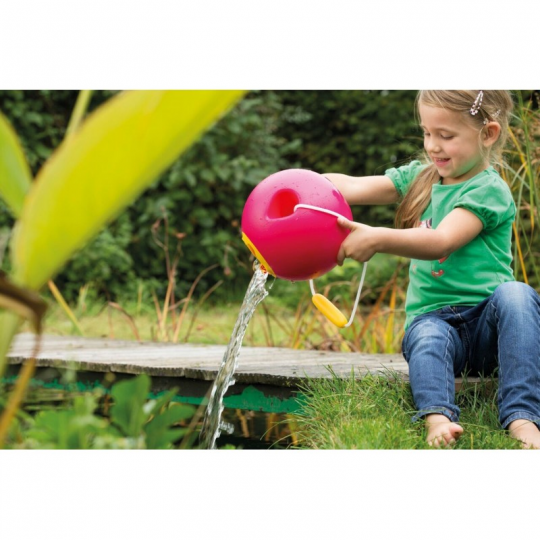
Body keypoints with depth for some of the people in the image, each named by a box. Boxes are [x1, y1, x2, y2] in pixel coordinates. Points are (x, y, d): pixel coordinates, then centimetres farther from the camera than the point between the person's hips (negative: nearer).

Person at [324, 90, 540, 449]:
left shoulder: (489, 190, -7)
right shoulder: (418, 178, 14)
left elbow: (440, 242, -23)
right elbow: (350, 187, 6)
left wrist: (377, 239, -37)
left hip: (488, 319, -3)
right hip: (433, 317, 3)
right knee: (428, 338, -32)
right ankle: (438, 417, -56)